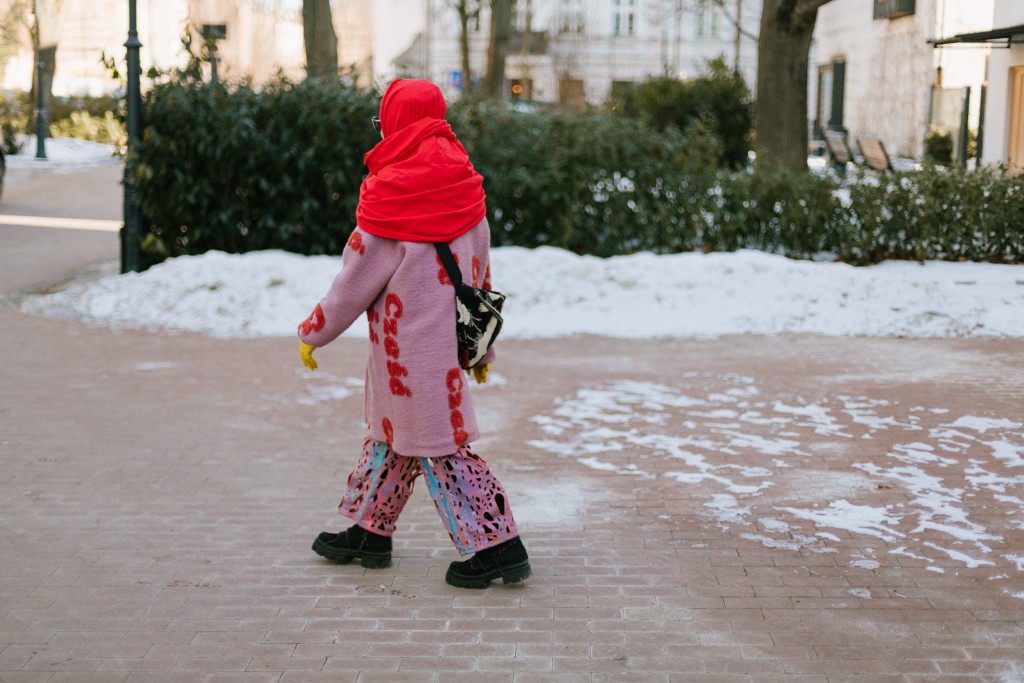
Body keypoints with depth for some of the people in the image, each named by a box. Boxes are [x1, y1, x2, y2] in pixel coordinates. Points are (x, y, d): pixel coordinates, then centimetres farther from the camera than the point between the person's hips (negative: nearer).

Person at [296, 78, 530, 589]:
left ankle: (498, 546, 0)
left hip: (411, 349, -8)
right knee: (392, 431, 19)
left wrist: (313, 333, 3)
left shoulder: (392, 197, -17)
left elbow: (355, 282, -11)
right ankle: (370, 532, 30)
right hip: (450, 337, 8)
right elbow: (479, 274, 11)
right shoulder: (465, 190, 4)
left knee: (443, 447, -1)